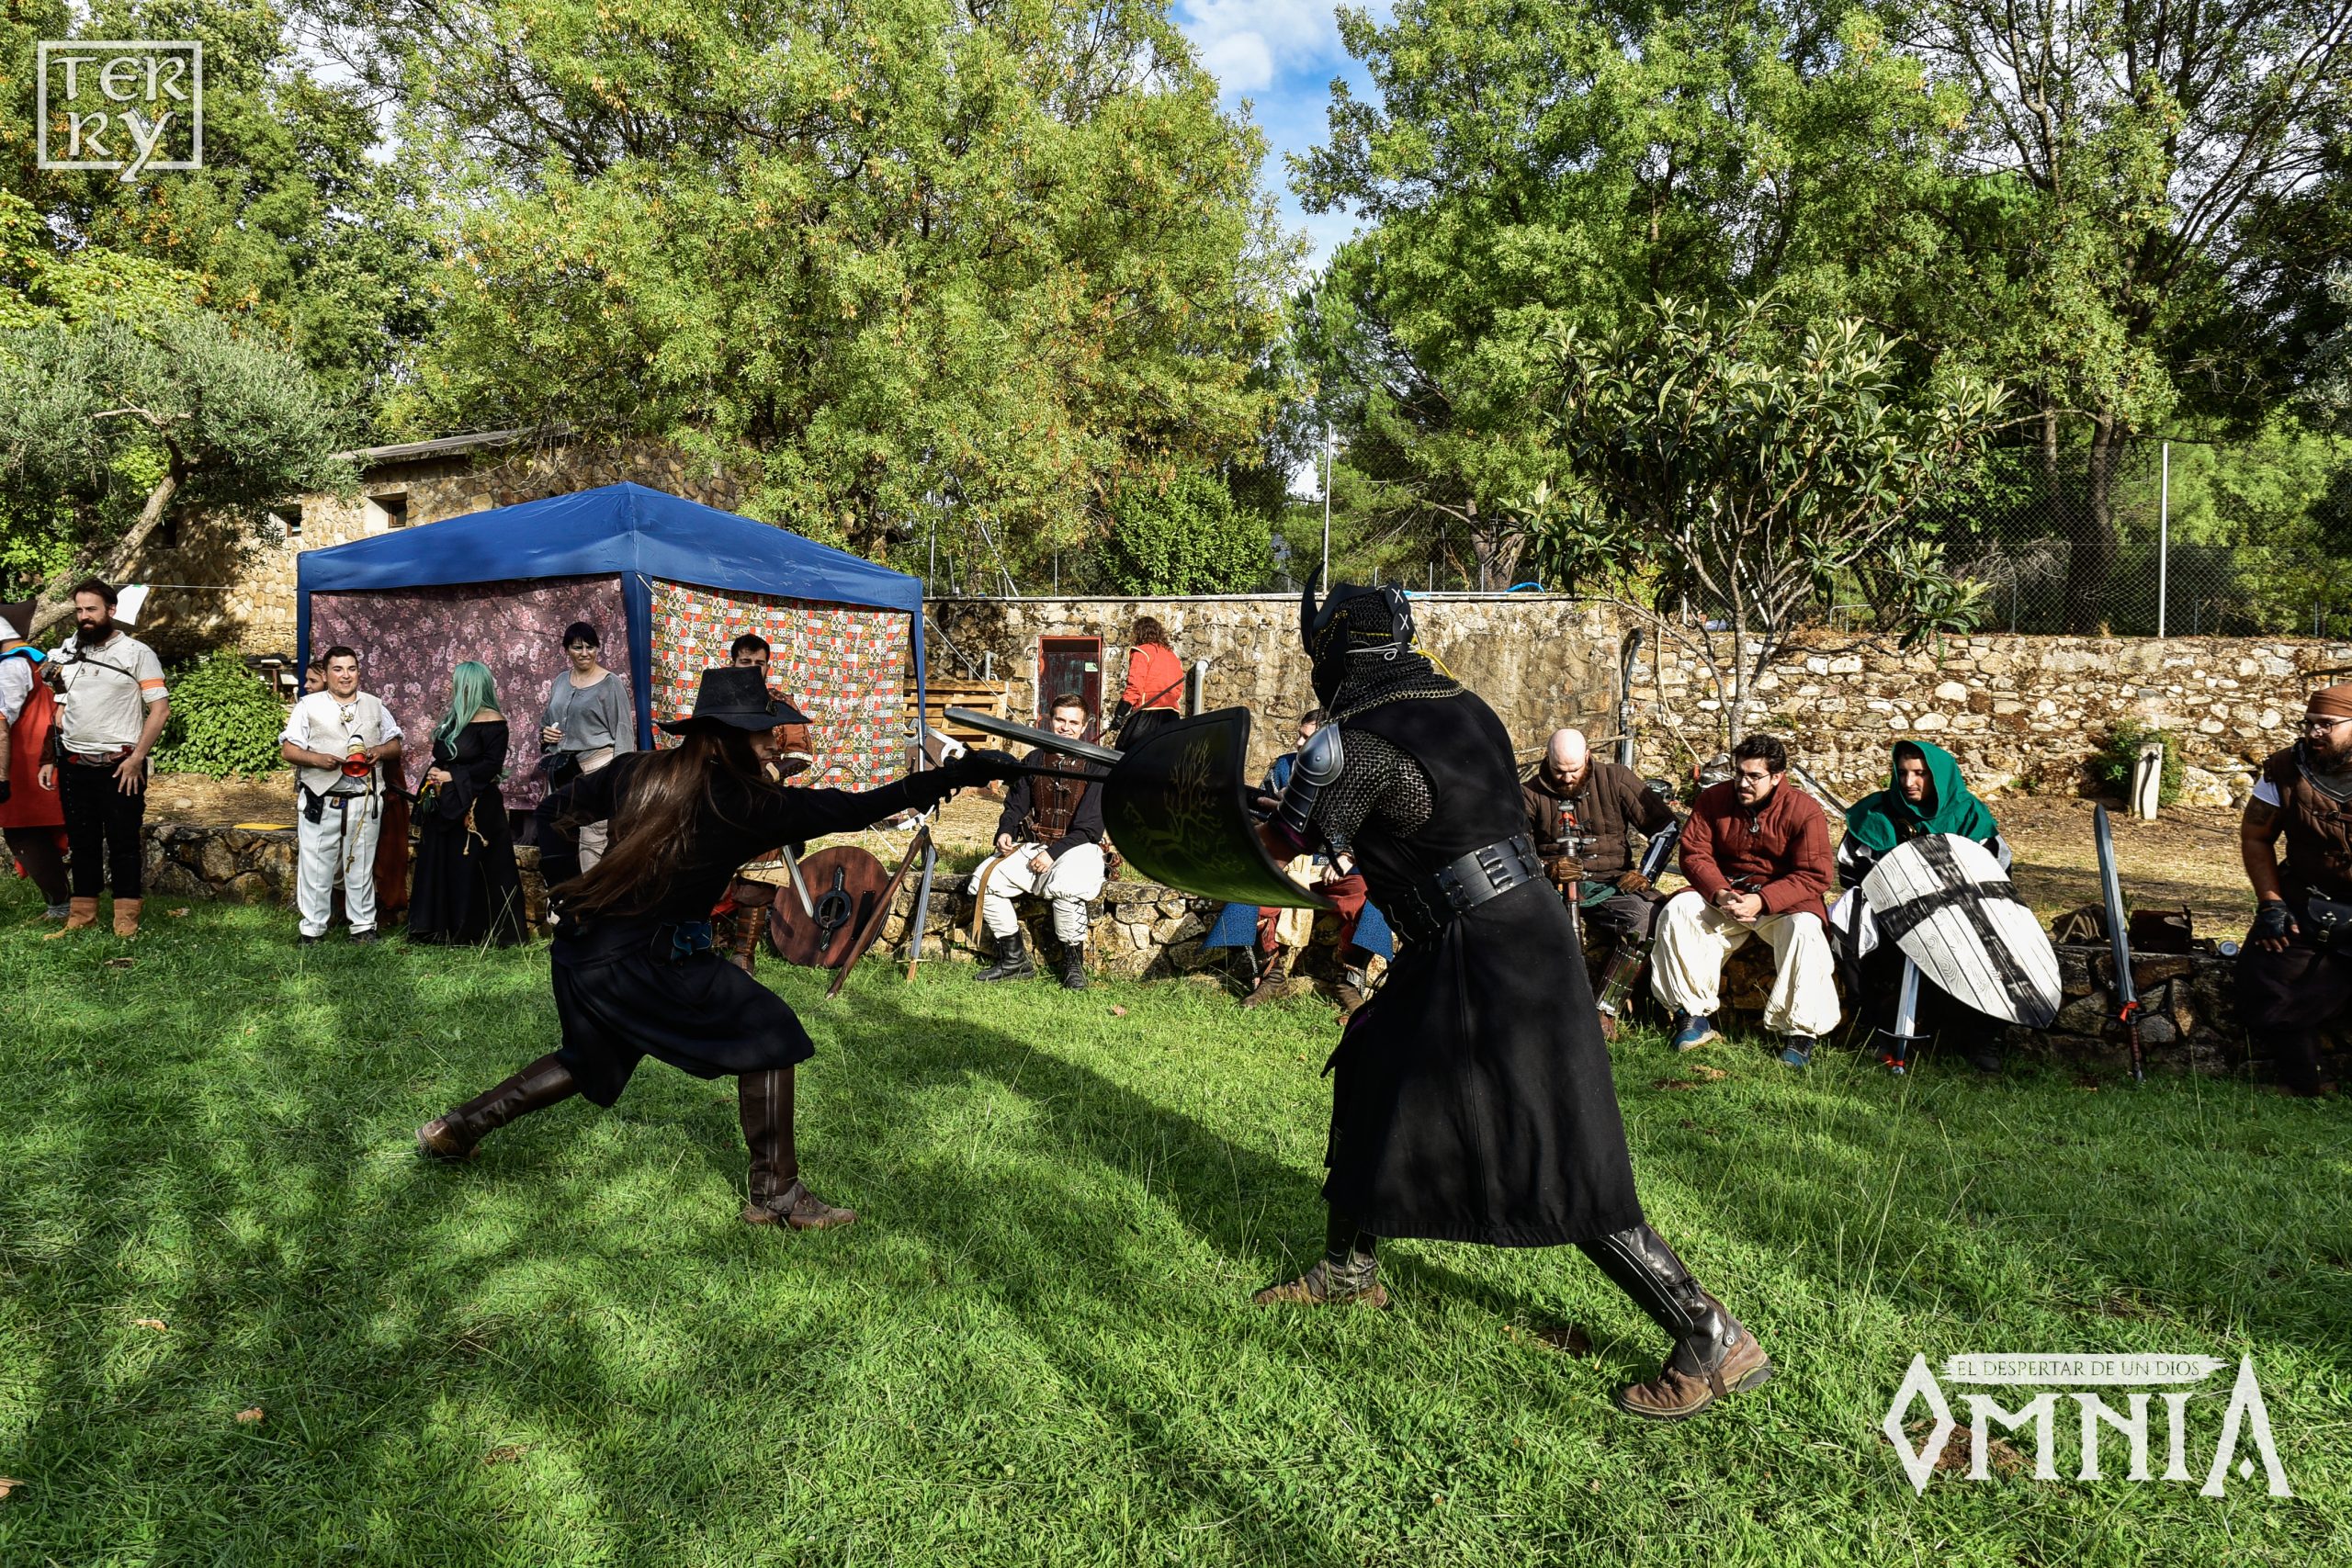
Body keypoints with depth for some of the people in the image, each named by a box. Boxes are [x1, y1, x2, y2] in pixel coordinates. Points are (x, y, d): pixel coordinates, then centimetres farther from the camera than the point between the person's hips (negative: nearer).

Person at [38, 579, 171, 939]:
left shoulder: (137, 652, -4)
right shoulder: (66, 654, 11)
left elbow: (160, 708, -8)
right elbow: (60, 711, 16)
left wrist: (136, 758, -14)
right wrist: (49, 759, 9)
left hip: (120, 766, -5)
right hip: (74, 765, 5)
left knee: (123, 842, 2)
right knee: (81, 842, 12)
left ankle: (126, 919, 9)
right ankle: (82, 913, 21)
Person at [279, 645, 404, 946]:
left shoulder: (375, 706, 11)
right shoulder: (308, 706, 2)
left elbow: (395, 746, 14)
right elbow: (288, 750, -1)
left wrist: (380, 752, -8)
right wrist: (317, 758, -19)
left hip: (365, 800, 2)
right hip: (321, 800, -2)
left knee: (361, 865, 9)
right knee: (315, 865, 2)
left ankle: (363, 924, 18)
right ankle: (312, 927, 13)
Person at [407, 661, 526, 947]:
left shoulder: (491, 721, -10)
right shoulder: (453, 718, 17)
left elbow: (492, 765, -16)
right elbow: (441, 758, 23)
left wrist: (452, 777, -15)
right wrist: (434, 773, 1)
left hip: (476, 808, -8)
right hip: (443, 805, 9)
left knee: (472, 869, -5)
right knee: (439, 867, 9)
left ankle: (479, 932, 4)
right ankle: (441, 928, 17)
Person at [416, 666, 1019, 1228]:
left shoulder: (636, 772, 3)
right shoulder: (744, 804, -15)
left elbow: (554, 813, 13)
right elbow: (854, 809, -16)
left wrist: (572, 899, 19)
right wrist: (964, 772, -15)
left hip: (584, 951, 8)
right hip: (650, 965, -8)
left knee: (592, 1058, 32)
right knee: (769, 1036, 0)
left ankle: (458, 1126, 41)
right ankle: (776, 1194, 3)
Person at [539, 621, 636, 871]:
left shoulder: (610, 683, -2)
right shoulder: (560, 682, 15)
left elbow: (623, 730, -5)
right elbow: (547, 721, 28)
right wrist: (545, 734, 4)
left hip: (597, 769, -6)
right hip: (563, 771, 6)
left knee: (593, 839, -10)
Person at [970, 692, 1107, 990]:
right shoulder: (1035, 760, 11)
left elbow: (1088, 827, -11)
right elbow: (1015, 804, 17)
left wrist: (1054, 853, -20)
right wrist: (1005, 832, -4)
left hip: (1076, 848, -5)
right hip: (1032, 846, 5)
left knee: (1066, 886, -37)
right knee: (984, 880, -14)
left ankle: (1073, 963, -15)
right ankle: (1014, 959, -4)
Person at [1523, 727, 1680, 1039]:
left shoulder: (1614, 779, 4)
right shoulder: (1530, 793, 4)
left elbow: (1665, 825, 6)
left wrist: (1644, 873, -5)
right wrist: (1549, 870, -17)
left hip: (1608, 884, 1)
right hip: (1552, 885, 0)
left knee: (1649, 914, -32)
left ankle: (1605, 1010, -23)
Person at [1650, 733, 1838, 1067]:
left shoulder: (1804, 810, -12)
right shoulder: (1713, 800, -2)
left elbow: (1814, 876, -16)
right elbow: (1694, 854, -4)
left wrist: (1761, 901, -29)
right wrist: (1720, 894, -23)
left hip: (1784, 901, -3)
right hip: (1723, 894, 3)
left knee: (1805, 929, -34)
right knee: (1677, 911, -22)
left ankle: (1800, 1032, -21)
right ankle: (1693, 1014, -16)